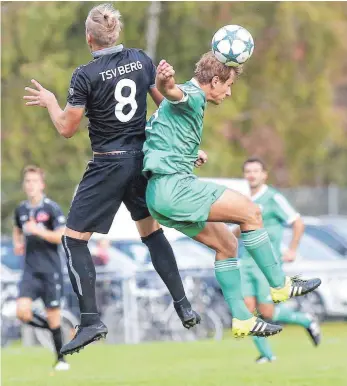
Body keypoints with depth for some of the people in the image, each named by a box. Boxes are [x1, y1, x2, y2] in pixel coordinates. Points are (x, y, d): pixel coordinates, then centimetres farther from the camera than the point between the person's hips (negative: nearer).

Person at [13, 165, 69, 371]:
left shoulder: (52, 208, -6)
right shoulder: (21, 210, 9)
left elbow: (61, 237, -12)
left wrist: (38, 231, -21)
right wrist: (18, 243, 9)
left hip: (50, 269, -4)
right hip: (31, 270, 4)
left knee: (53, 315, -1)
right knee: (23, 311, -15)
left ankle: (61, 359, 13)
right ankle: (53, 328, 13)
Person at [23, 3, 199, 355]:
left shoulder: (85, 76, -15)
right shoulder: (141, 60, 0)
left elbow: (67, 129, -9)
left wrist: (50, 102, 10)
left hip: (108, 165, -6)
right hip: (142, 159, 6)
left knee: (74, 239, 2)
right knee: (151, 230, 23)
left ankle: (90, 321, -8)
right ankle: (183, 307, 20)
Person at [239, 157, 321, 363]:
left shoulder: (273, 198, -7)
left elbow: (298, 223, -7)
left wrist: (292, 251, -8)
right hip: (246, 264, 6)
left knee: (267, 312, -9)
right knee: (248, 309, -7)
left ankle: (306, 320, 17)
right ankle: (266, 354, 4)